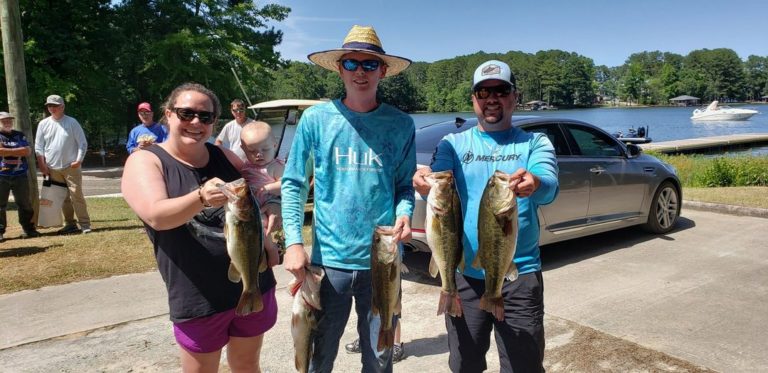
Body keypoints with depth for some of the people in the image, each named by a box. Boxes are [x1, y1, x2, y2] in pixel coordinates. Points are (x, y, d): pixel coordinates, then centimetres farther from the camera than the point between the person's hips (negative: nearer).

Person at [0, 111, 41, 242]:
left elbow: (27, 151, -1)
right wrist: (18, 150, -9)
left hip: (20, 174, 3)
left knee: (25, 204, 6)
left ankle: (29, 229, 14)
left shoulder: (20, 135, 12)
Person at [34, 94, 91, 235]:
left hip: (71, 166, -4)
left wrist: (79, 160, -12)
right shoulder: (43, 124, 6)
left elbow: (82, 143, -3)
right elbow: (39, 147, 8)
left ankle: (85, 224, -5)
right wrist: (42, 165, 1)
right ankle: (70, 224, 16)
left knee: (76, 195, -7)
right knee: (62, 197, 9)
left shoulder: (72, 122, -2)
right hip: (52, 168, 4)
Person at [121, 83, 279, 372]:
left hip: (254, 286, 4)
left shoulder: (223, 156, 6)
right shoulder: (144, 161, -6)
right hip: (198, 299, -4)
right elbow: (157, 216, -21)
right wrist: (201, 197, -40)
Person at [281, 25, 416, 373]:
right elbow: (293, 184, 1)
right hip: (328, 257, 0)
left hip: (382, 260, 1)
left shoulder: (401, 125, -1)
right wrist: (294, 242, -10)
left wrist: (404, 212, -14)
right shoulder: (316, 118, -3)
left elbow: (405, 185, 7)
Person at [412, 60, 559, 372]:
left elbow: (550, 187, -16)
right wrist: (426, 182, -37)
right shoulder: (454, 143, 5)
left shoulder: (535, 143, 2)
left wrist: (534, 183, -40)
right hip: (464, 273, 1)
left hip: (521, 274, -1)